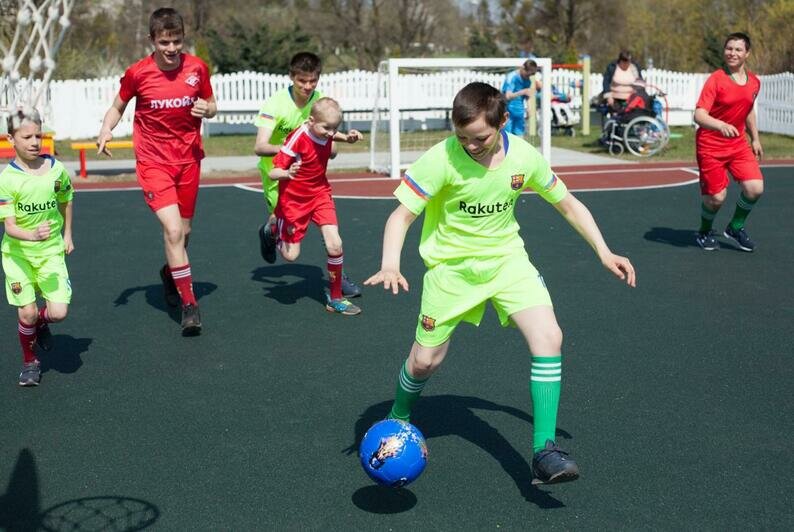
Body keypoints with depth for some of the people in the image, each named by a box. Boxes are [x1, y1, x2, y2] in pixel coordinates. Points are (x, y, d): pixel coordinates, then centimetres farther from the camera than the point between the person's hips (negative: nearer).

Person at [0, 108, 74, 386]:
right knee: (26, 313, -3)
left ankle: (41, 323, 29)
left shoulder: (56, 169, -6)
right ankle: (29, 362, 25)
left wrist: (67, 235, 14)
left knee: (59, 312, -9)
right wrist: (32, 235, -37)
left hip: (51, 250, 2)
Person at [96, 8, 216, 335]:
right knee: (173, 230, -18)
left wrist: (207, 109, -14)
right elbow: (118, 106, 6)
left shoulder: (197, 67, -3)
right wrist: (106, 130, -13)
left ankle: (171, 274, 47)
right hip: (153, 162, -3)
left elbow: (211, 106, 10)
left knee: (183, 231, 14)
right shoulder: (137, 73, -9)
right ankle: (189, 305, -8)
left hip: (189, 159, 3)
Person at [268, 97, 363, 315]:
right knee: (291, 255, 4)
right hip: (294, 199, -4)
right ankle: (274, 230, 38)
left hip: (320, 193, 4)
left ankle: (336, 298, 4)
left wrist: (347, 137, 1)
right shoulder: (297, 139, -26)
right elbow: (273, 173, -25)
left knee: (335, 245, -12)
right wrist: (287, 174, -48)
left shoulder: (324, 132, -8)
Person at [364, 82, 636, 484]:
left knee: (548, 337, -18)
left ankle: (543, 451, -11)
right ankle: (398, 419, 38)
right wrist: (390, 265, -39)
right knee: (424, 361, 3)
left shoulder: (523, 156, -11)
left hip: (507, 259, 2)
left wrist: (603, 252, -2)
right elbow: (401, 214, -21)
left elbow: (568, 204, 3)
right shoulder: (441, 159, -22)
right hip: (451, 266, -2)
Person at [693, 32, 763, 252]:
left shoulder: (754, 82, 4)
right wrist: (720, 125, -41)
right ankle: (705, 232, 26)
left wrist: (755, 138, 23)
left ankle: (736, 227, 16)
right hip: (710, 145, -5)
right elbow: (699, 115, -24)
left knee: (755, 189, -10)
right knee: (716, 197, -5)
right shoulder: (716, 79, -14)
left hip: (738, 143, 5)